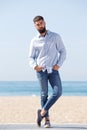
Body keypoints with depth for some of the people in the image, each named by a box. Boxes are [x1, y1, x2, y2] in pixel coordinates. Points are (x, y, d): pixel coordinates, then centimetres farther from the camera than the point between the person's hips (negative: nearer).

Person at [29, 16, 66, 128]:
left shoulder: (55, 37, 6)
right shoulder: (34, 41, 8)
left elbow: (62, 51, 6)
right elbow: (31, 57, 10)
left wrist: (58, 65, -8)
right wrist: (34, 66, -11)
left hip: (53, 70, 0)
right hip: (41, 70, 0)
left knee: (58, 92, -13)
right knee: (44, 94, 0)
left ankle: (43, 111, -1)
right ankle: (47, 119, 6)